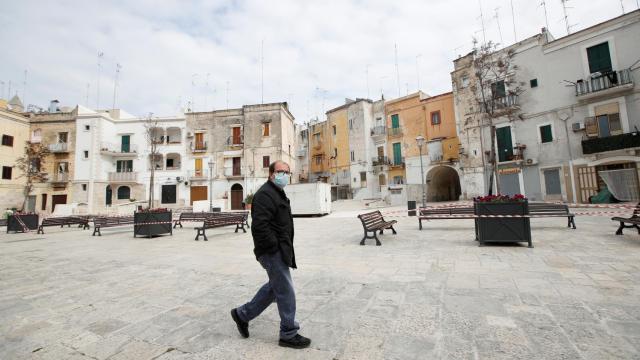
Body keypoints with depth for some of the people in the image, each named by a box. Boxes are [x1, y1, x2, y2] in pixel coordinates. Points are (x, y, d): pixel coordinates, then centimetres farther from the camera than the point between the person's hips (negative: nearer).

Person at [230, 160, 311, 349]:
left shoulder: (277, 193, 16)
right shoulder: (265, 194, -17)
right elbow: (259, 226, -27)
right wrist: (275, 246, -20)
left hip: (278, 250, 11)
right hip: (272, 252, -11)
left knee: (274, 287, 22)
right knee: (286, 291, 2)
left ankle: (243, 314, 36)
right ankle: (289, 335, 20)